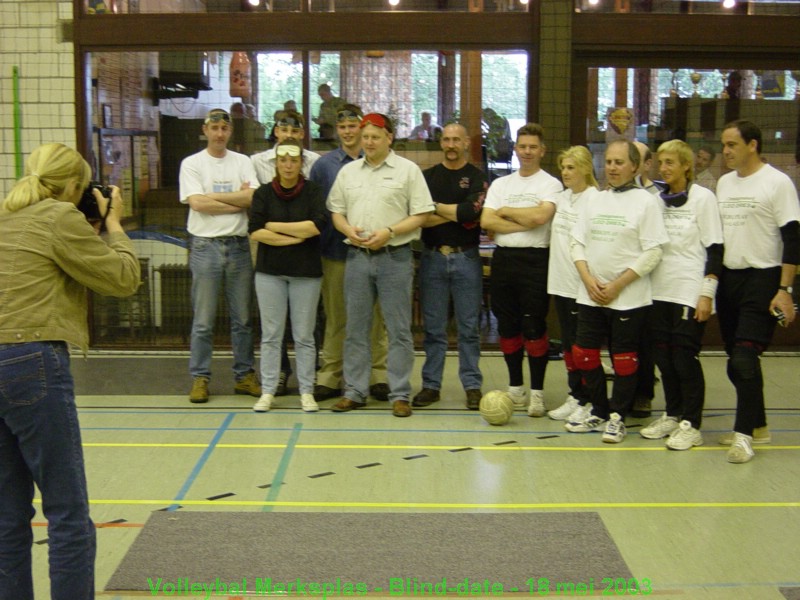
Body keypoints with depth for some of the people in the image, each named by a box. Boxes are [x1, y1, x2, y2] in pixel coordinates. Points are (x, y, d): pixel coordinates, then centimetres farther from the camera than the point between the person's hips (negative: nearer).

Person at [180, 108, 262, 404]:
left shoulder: (242, 162, 9)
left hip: (238, 245, 3)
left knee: (243, 318, 8)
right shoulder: (192, 163, 2)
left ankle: (244, 375, 17)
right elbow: (197, 203, -11)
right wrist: (239, 201, -7)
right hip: (205, 246, -2)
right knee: (203, 320, 1)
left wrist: (213, 195, -9)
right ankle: (199, 378, 9)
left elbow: (254, 197, -6)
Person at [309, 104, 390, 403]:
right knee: (335, 318, 7)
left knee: (375, 316, 4)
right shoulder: (324, 164, 6)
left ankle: (378, 376, 13)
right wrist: (318, 242, -1)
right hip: (336, 250, 1)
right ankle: (330, 376, 14)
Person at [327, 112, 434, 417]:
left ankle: (399, 395, 7)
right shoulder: (348, 171, 12)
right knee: (356, 328, 8)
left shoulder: (408, 170, 0)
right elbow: (336, 211, 15)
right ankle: (354, 391, 16)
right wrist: (348, 229, -7)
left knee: (398, 330, 0)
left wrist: (389, 232, -15)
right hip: (357, 256, 4)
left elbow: (421, 215, -4)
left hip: (394, 257, -3)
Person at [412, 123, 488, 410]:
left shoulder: (477, 178, 3)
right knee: (433, 327, 6)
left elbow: (472, 212, -16)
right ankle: (430, 385, 13)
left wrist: (435, 207, -7)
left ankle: (472, 386, 11)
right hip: (432, 257, 2)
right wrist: (456, 214, -13)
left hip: (466, 259, -2)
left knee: (469, 327, 4)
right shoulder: (427, 176, 10)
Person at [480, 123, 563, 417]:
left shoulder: (550, 184, 2)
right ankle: (515, 387, 20)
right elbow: (486, 221, 0)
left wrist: (506, 211, -3)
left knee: (534, 327, -4)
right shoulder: (500, 184, 14)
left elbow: (540, 216, -17)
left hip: (535, 259, -4)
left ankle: (537, 391, 5)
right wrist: (525, 222, -9)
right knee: (507, 326, 9)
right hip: (503, 258, 5)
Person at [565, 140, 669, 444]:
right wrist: (588, 279, -5)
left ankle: (617, 418, 17)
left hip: (628, 297, -5)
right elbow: (577, 243, 12)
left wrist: (617, 285, -13)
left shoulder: (645, 202, -4)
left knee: (623, 360, 2)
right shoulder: (595, 201, 11)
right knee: (584, 354, 7)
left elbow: (653, 252, -9)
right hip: (590, 295, 5)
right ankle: (599, 412, 23)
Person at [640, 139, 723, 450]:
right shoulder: (658, 199, 11)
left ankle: (691, 424, 5)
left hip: (690, 292, -5)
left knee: (685, 358, -4)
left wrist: (707, 293, -13)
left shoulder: (703, 198, -4)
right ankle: (672, 415, 21)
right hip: (660, 290, 5)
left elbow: (715, 249, -7)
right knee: (663, 357, 8)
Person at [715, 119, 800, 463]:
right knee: (736, 361, 10)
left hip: (762, 279, -7)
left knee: (745, 358, -14)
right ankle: (758, 426, 23)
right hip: (728, 278, 7)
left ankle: (744, 434, -6)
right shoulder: (724, 183, 12)